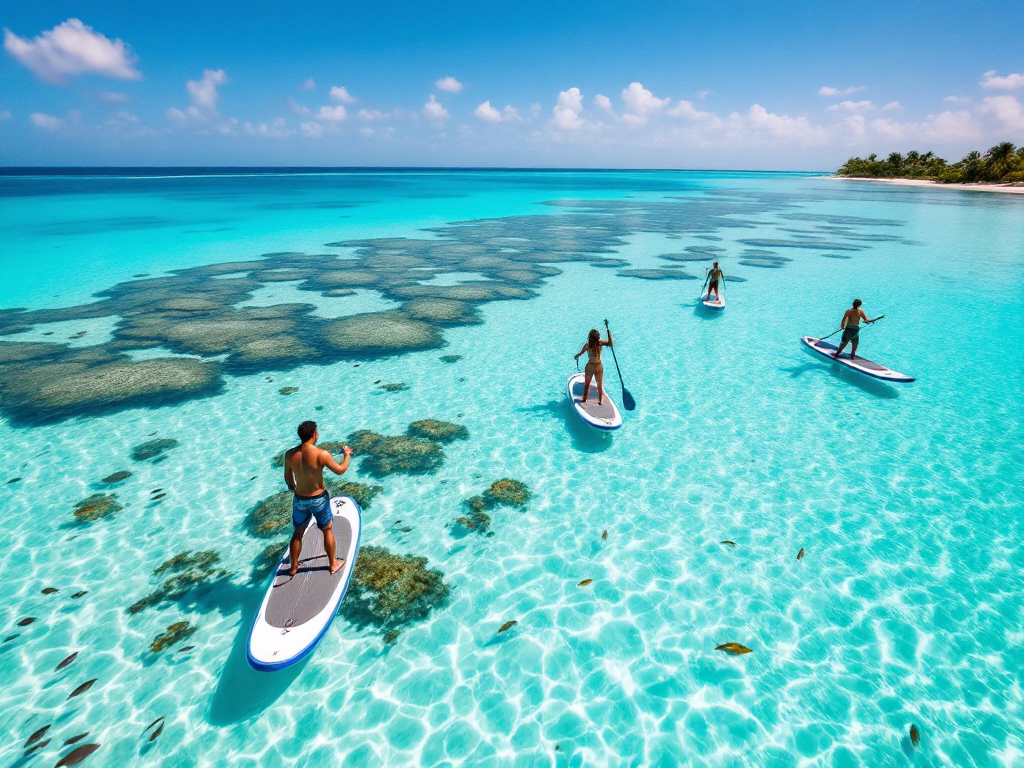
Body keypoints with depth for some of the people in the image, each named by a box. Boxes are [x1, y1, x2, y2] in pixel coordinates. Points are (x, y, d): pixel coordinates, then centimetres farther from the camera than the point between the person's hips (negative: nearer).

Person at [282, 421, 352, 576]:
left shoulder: (289, 454, -11)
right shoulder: (322, 454, -24)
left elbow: (287, 478, 3)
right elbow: (340, 470, -13)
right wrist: (347, 454, 4)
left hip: (299, 499, 3)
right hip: (319, 499, -3)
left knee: (298, 532, 22)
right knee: (327, 530, 18)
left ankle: (293, 567, 36)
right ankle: (333, 564, 30)